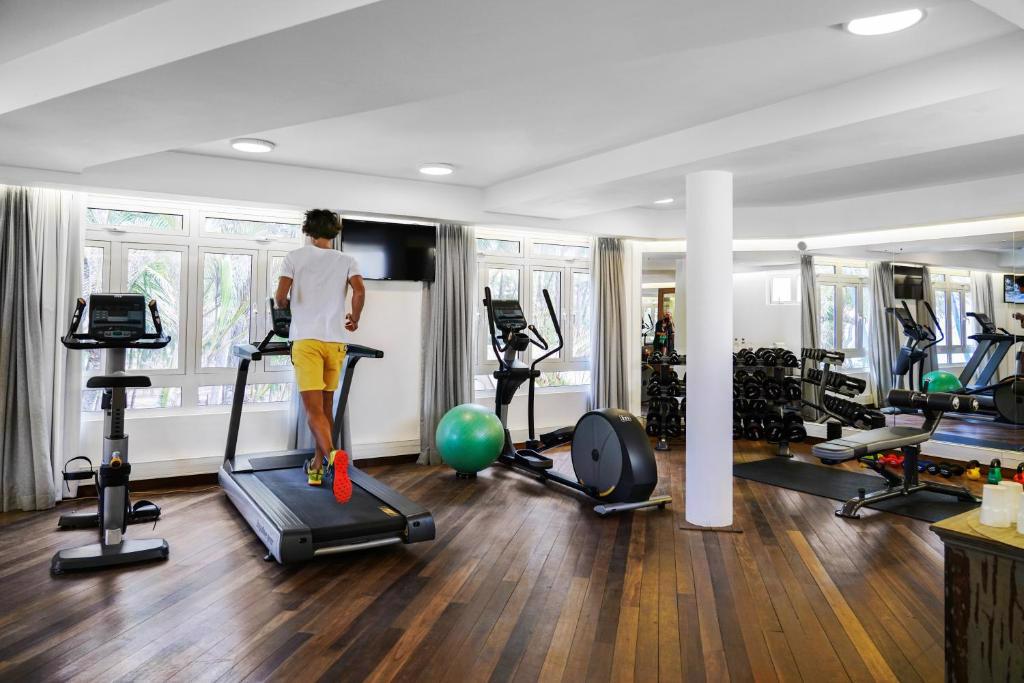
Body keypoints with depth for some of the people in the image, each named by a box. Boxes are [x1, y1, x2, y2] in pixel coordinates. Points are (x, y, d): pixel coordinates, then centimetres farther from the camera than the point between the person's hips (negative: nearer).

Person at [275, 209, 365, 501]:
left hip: (306, 340, -3)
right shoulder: (346, 260, 10)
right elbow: (359, 291, -8)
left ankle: (332, 456, -32)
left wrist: (284, 307, 18)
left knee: (314, 408, -7)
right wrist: (354, 319, 9)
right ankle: (317, 467, 22)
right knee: (326, 406, 14)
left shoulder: (295, 257, 6)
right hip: (335, 341, 3)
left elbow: (280, 296, -5)